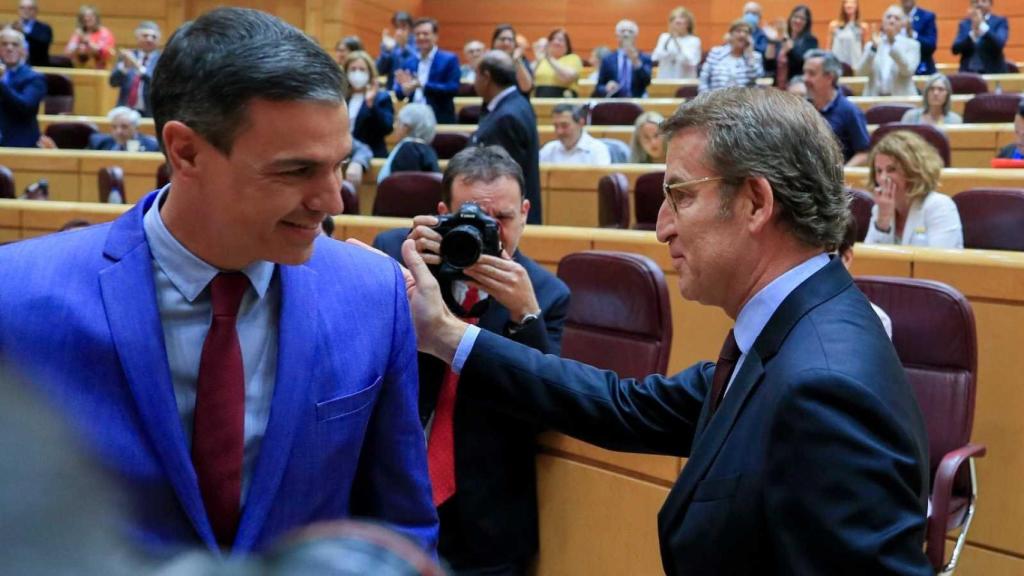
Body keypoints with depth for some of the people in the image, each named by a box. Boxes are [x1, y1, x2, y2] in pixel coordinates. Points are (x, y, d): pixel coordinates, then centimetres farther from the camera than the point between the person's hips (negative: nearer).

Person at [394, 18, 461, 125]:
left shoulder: (449, 59, -2)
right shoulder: (409, 62, 13)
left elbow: (453, 89, -14)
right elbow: (399, 94, 12)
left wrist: (422, 85, -23)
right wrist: (406, 88, -14)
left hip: (440, 121, -4)